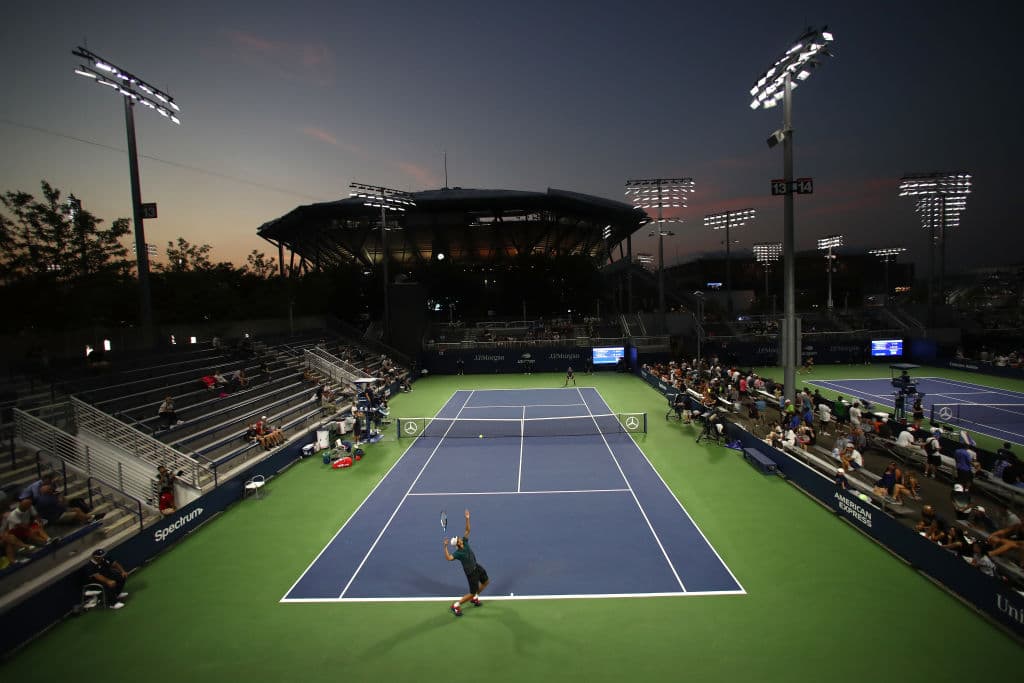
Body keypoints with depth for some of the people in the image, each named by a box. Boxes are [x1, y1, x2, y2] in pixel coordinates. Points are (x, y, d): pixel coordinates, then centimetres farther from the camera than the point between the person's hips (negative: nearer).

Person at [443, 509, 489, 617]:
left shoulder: (465, 542, -12)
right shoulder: (458, 553, -29)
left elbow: (467, 530, -10)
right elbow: (448, 558, -47)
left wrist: (467, 519, -22)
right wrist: (445, 547, -59)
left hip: (477, 566, 8)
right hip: (471, 572, -8)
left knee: (486, 581, 25)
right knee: (472, 593, -1)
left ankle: (474, 598, 43)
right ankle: (456, 605, 12)